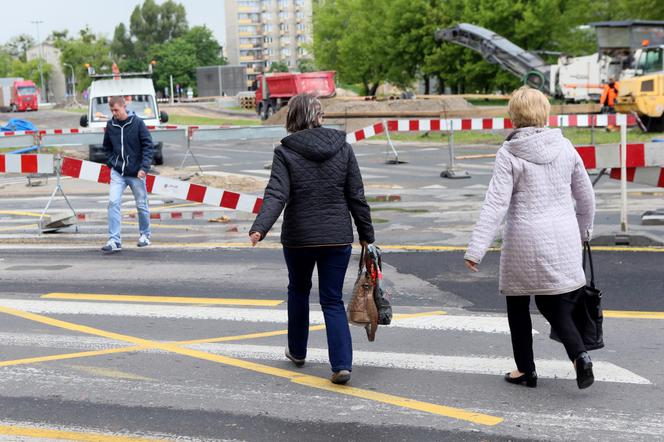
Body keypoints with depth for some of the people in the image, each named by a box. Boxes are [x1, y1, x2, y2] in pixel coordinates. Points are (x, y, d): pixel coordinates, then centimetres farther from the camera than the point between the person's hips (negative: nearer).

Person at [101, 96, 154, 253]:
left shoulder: (137, 123, -8)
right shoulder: (110, 125, 2)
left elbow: (148, 145, -9)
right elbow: (107, 147, 16)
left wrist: (144, 167, -16)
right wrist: (111, 163, 2)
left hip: (136, 173, -2)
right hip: (117, 173, 2)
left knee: (141, 205, 10)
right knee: (113, 203, -13)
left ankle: (145, 235, 30)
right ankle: (114, 240, -12)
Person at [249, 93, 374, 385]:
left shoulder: (285, 152, -7)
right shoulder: (342, 147, 1)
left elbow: (276, 195, -21)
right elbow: (357, 197, 3)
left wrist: (259, 229, -30)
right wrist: (366, 235, 10)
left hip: (299, 238, -1)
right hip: (338, 237, 1)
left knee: (298, 290, 23)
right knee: (333, 300, 6)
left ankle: (297, 351, 36)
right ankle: (342, 364, -8)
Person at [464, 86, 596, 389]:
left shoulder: (508, 154, -8)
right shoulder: (564, 146, 5)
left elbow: (496, 204, -15)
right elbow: (585, 195, 14)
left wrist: (475, 249, -14)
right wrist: (584, 230, 30)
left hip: (525, 239, -4)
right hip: (563, 239, 4)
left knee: (517, 304, 14)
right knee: (554, 304, 12)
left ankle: (525, 370, 22)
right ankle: (579, 355, -12)